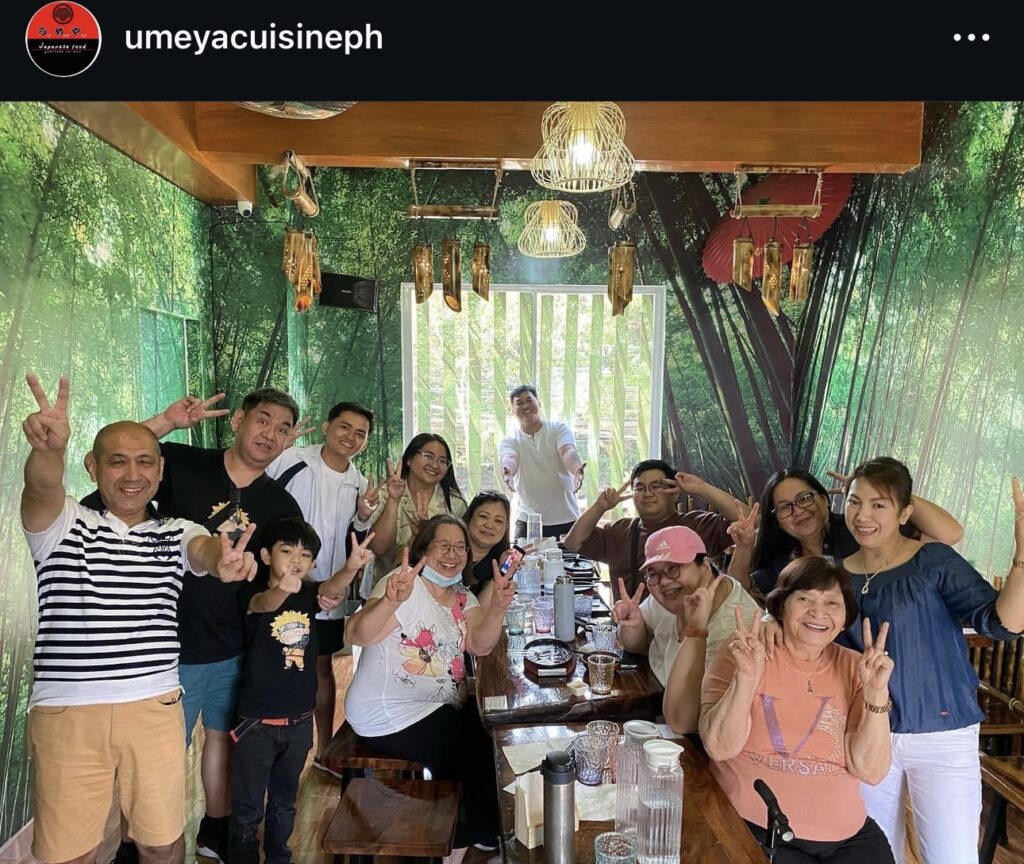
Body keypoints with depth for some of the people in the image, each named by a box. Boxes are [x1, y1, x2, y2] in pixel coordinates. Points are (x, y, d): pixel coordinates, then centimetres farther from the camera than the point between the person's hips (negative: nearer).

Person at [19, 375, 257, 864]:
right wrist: (49, 449, -47)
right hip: (67, 713, -1)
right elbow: (42, 487, -23)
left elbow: (206, 549, -16)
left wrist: (225, 561, -42)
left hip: (155, 708, 2)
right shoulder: (62, 525, 0)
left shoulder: (177, 533, 6)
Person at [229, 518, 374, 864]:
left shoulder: (308, 593, -3)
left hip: (299, 719, 4)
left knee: (284, 803, 23)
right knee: (247, 808, 10)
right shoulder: (253, 593, -14)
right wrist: (282, 589, -61)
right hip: (257, 720, -4)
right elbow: (264, 603, -37)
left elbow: (332, 588, -24)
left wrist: (351, 567, -47)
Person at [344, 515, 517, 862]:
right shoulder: (406, 584, -18)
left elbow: (480, 645, -10)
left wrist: (497, 607, -29)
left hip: (442, 707, 8)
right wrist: (392, 601, -50)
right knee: (476, 752, -11)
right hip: (391, 715, -8)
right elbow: (357, 635, -32)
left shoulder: (463, 597, 7)